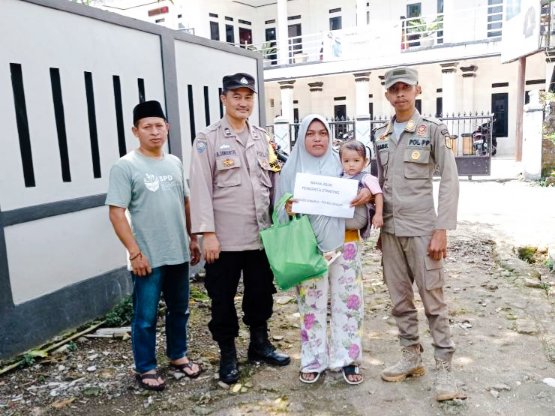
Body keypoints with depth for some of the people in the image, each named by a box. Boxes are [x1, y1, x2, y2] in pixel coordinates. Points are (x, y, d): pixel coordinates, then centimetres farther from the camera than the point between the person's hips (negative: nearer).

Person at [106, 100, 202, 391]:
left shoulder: (174, 163, 9)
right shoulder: (125, 166, -9)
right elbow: (116, 213, -12)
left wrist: (192, 239, 14)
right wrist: (135, 252, -16)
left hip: (178, 254, 6)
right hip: (148, 258, -5)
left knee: (179, 310, 18)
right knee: (145, 317, 5)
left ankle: (178, 356, 36)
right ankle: (145, 369, 24)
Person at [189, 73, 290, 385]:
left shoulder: (262, 138, 11)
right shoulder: (208, 139, -4)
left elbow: (271, 182, 14)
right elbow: (201, 188, -9)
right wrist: (207, 233, -14)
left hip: (261, 234, 5)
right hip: (225, 237, -4)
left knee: (261, 292, 16)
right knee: (223, 298, 8)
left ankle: (260, 343, 36)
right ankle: (228, 354, 25)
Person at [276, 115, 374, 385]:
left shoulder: (343, 163, 5)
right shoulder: (292, 167, 5)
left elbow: (361, 194, 8)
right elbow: (282, 205, 6)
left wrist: (367, 194, -15)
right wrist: (288, 209, -17)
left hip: (344, 242, 1)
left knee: (347, 300, 5)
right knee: (311, 304, 5)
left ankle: (347, 359, 20)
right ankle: (313, 361, 21)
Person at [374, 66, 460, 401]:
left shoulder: (434, 130, -3)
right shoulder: (381, 136, 11)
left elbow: (450, 182, -6)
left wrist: (441, 230, -13)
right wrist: (378, 228, 10)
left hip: (422, 229, -5)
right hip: (390, 230, 5)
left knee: (433, 299, 1)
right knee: (400, 298, 11)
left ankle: (444, 367, 13)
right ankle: (412, 357, 26)